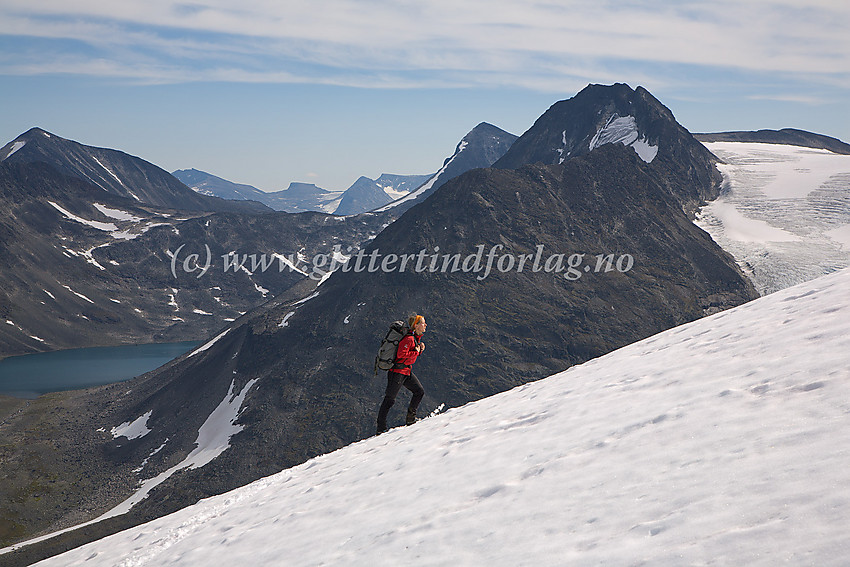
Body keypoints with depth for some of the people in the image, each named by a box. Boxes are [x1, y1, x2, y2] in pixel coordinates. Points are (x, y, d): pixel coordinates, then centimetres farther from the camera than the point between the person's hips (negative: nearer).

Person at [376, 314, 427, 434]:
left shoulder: (416, 337, 11)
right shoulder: (409, 338, -20)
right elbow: (401, 354, -27)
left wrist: (420, 349, 0)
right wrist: (416, 352, -17)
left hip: (406, 371, 10)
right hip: (397, 371, -10)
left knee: (419, 391, 9)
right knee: (390, 399, -4)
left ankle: (410, 419, 19)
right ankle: (381, 428, 1)